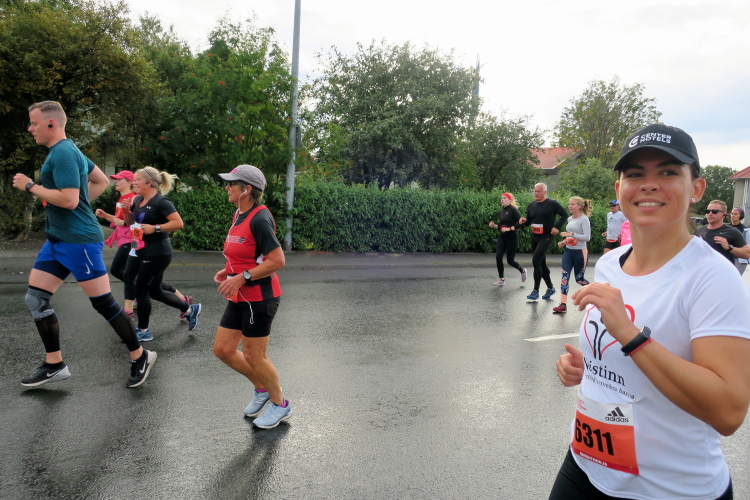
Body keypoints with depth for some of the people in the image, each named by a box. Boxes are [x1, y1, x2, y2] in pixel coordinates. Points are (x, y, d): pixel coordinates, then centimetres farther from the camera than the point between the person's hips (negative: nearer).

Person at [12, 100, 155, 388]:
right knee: (35, 299, 9)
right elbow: (102, 182, 23)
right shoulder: (67, 151, 14)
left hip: (79, 241, -10)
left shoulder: (62, 153, -16)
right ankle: (54, 365, 18)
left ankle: (140, 357, 11)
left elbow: (69, 199, -25)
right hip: (57, 240, 10)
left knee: (103, 303, -3)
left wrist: (30, 186, -13)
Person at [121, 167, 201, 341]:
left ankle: (143, 331, 15)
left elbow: (178, 223, -22)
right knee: (154, 291, 13)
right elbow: (130, 223, 19)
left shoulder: (161, 202, -16)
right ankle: (189, 309, 30)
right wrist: (127, 210, 0)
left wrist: (155, 228, -25)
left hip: (157, 253, -9)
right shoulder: (138, 200, 9)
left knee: (140, 289, -1)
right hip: (139, 250, 9)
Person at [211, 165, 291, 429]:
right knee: (222, 349, 12)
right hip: (240, 297, 10)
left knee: (254, 356, 2)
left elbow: (277, 260, -24)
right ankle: (261, 389, 33)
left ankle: (280, 405, 25)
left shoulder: (259, 219, -19)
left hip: (259, 297, -10)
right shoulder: (238, 215, 10)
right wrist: (228, 271, 7)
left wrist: (242, 277, -23)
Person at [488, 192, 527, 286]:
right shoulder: (501, 212, 10)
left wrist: (509, 229, -22)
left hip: (512, 238, -6)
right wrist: (494, 225, 0)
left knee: (510, 261, 1)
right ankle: (501, 280, 1)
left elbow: (521, 222, -18)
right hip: (501, 237, 6)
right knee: (498, 257, -10)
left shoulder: (513, 210, -10)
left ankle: (522, 271, 31)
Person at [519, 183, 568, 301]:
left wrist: (557, 227, -15)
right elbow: (528, 221, 18)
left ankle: (536, 290, -12)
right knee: (541, 263, 13)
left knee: (536, 260, -19)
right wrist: (524, 221, -4)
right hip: (534, 237, 7)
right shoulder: (531, 205, 9)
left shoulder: (552, 204, -7)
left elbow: (565, 215, -4)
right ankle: (550, 288, 29)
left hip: (547, 237, -7)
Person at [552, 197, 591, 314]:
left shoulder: (584, 219, -10)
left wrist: (570, 234, -23)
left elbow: (587, 237, -18)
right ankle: (563, 305, -7)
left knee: (579, 279, 5)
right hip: (568, 251, 6)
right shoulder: (570, 219, 12)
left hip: (579, 252, -6)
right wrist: (564, 242, 6)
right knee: (565, 277, -5)